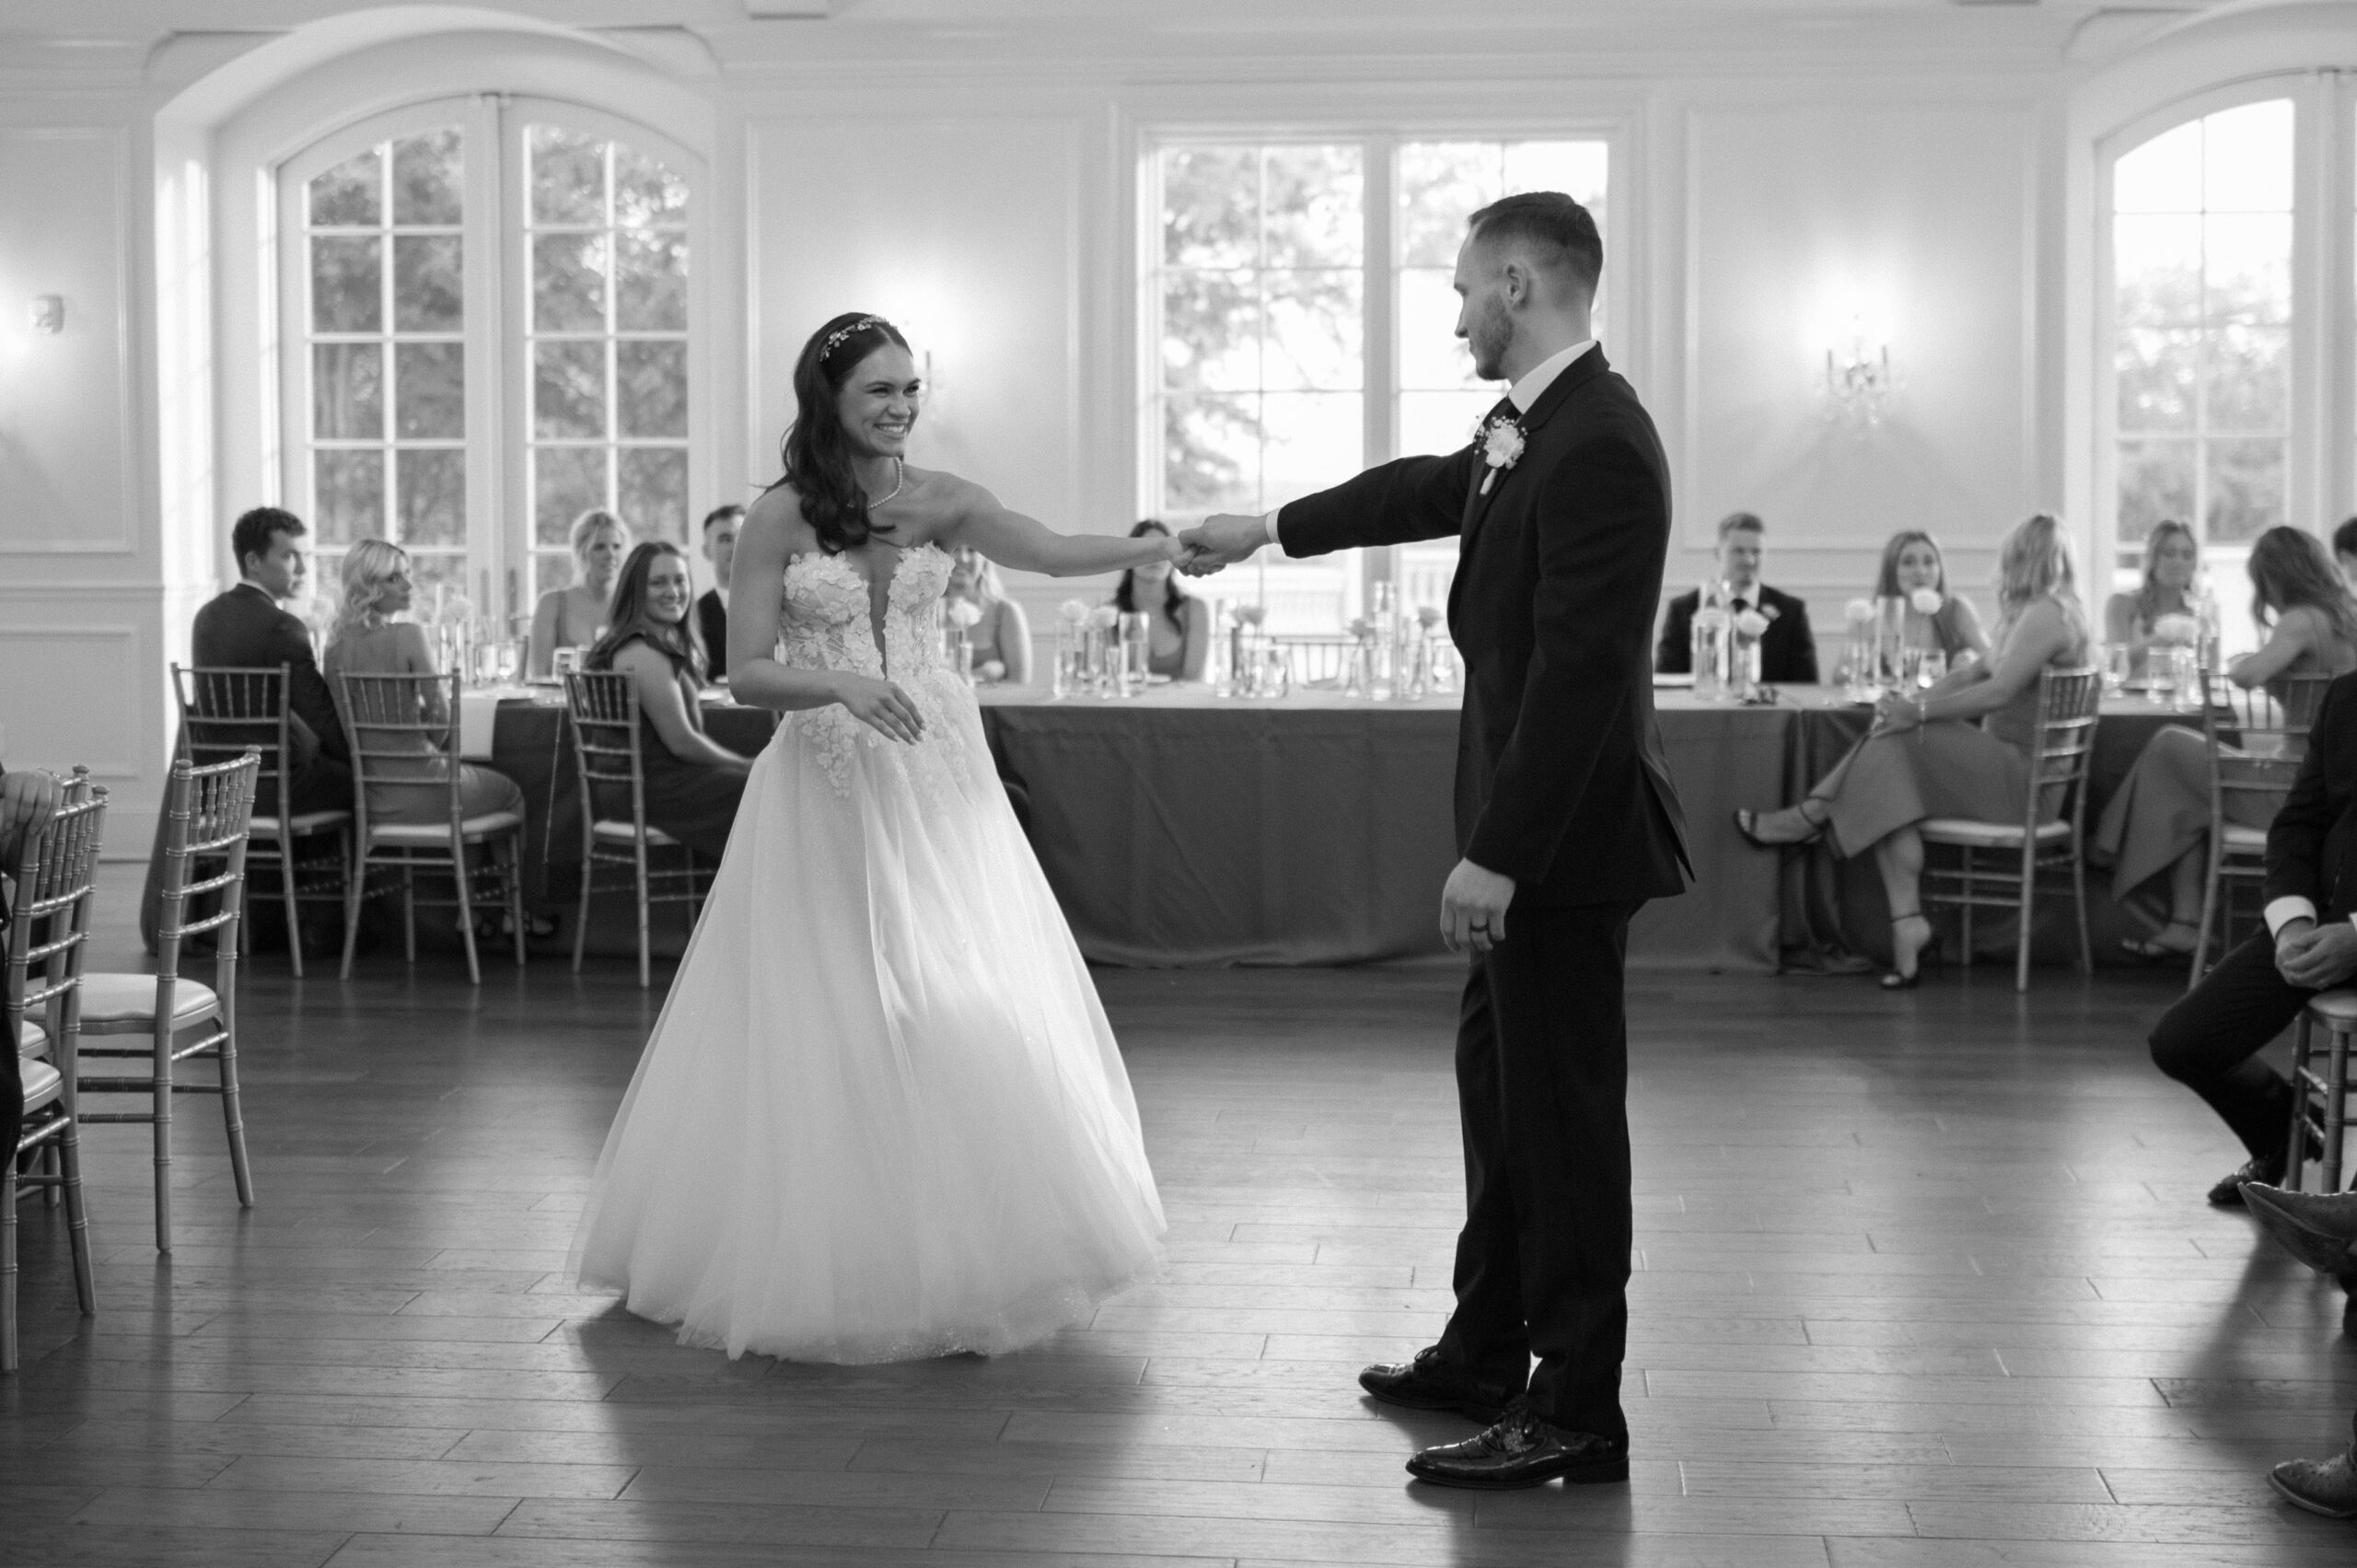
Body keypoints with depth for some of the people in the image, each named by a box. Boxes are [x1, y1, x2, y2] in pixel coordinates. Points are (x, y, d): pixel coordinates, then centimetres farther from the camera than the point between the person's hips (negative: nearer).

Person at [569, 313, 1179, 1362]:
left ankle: (956, 1254, 18)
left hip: (937, 777, 3)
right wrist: (843, 685, -23)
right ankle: (829, 1263, 20)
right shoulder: (780, 516, -4)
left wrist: (1167, 547, -25)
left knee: (969, 1009, 3)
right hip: (828, 791, -2)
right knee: (830, 1022, 4)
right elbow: (746, 672, -7)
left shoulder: (939, 498, 3)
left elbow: (1053, 554, -10)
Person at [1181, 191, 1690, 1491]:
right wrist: (1270, 529, 38)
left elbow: (1581, 669, -25)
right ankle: (1484, 1358, 34)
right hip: (1528, 828, 10)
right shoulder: (1531, 426, 9)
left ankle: (1578, 1415, 10)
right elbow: (1435, 490, 28)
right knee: (1500, 1091, 19)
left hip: (1563, 841, -10)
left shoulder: (1599, 447, -21)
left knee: (1563, 1116, -1)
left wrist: (1496, 855, -24)